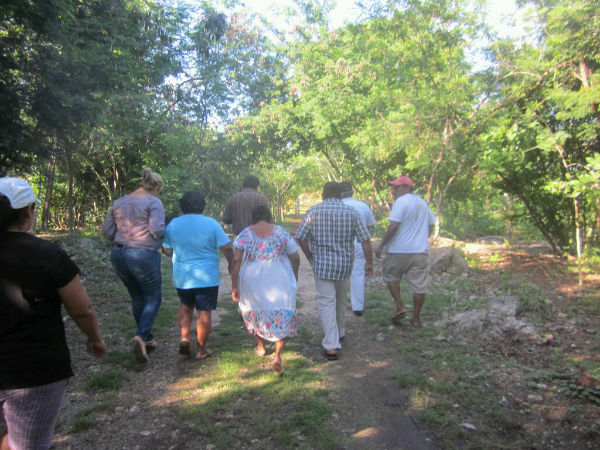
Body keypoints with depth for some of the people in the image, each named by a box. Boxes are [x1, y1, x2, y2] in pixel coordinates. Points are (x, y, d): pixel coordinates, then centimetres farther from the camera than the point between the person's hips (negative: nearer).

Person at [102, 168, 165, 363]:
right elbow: (157, 230, -19)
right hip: (144, 257, -6)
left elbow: (106, 230, 9)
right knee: (153, 298, 7)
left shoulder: (119, 202, 11)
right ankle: (141, 336, -12)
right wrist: (163, 235, 2)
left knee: (137, 298, 19)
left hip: (119, 256, 7)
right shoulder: (153, 202, -9)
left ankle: (148, 339, 28)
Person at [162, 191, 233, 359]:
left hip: (181, 277, 3)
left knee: (185, 307, 25)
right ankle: (201, 349, 15)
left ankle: (184, 338, 8)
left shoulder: (173, 224, 0)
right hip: (207, 278, -3)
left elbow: (166, 250, 8)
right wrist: (231, 264, 8)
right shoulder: (211, 224, -10)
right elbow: (226, 248, -9)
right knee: (204, 313, 7)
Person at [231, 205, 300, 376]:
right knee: (282, 317, 5)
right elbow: (295, 258, 2)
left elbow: (237, 261, -8)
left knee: (253, 311, 24)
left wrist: (234, 286, -3)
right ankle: (277, 356, -10)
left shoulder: (245, 234, -2)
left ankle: (261, 346, 41)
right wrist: (294, 277, 19)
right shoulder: (281, 233, -1)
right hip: (278, 282, -1)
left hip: (252, 282, 1)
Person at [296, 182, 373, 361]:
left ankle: (331, 346, -8)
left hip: (322, 264, -2)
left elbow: (301, 237, -4)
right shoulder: (351, 212, 0)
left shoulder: (313, 211, -4)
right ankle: (339, 332, 40)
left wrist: (310, 257, 9)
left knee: (327, 302, -2)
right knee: (341, 300, 21)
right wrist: (369, 262, 5)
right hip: (344, 264, 3)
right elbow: (365, 239, -3)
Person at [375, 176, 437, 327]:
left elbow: (393, 226, -18)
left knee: (391, 276, 15)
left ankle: (399, 307, 4)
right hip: (421, 251, 6)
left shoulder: (401, 201, -10)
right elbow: (431, 225, 20)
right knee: (419, 285, 7)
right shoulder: (422, 202, 13)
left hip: (400, 250, -6)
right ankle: (416, 318, 14)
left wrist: (381, 245, -12)